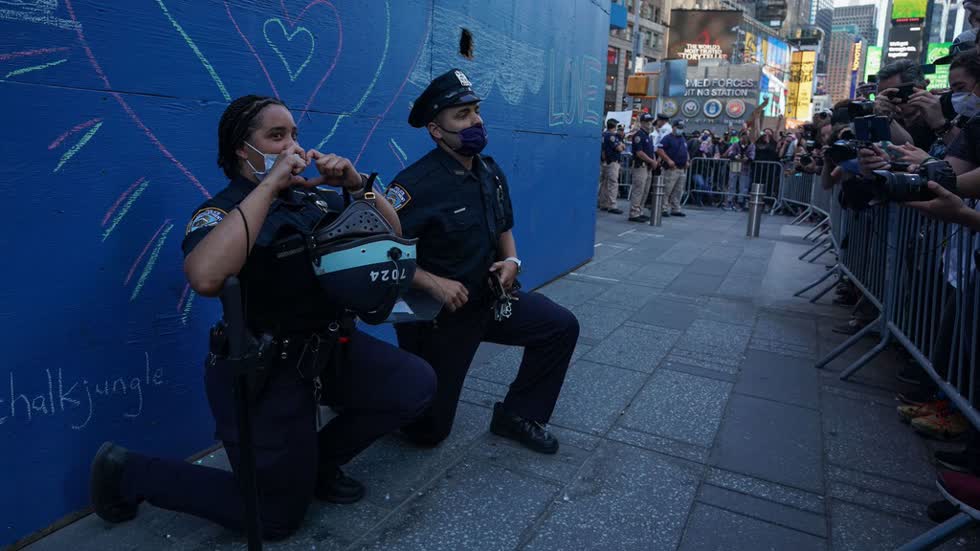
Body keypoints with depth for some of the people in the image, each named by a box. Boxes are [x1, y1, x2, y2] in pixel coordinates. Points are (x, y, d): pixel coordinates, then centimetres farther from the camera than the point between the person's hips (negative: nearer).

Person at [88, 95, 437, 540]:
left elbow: (392, 236, 3)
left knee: (416, 385, -7)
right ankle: (128, 472, 21)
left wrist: (356, 185, -14)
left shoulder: (316, 196, 2)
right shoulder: (222, 211, -14)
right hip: (265, 373, -6)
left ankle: (320, 460, 15)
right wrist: (268, 185, -33)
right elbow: (206, 278, -38)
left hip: (330, 349, 6)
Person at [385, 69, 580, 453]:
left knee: (561, 326, -3)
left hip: (490, 299, 7)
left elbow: (503, 228, 17)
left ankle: (517, 414, 12)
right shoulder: (417, 184, -23)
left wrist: (511, 261, -4)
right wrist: (433, 283, -31)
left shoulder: (490, 172, 2)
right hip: (437, 313, -6)